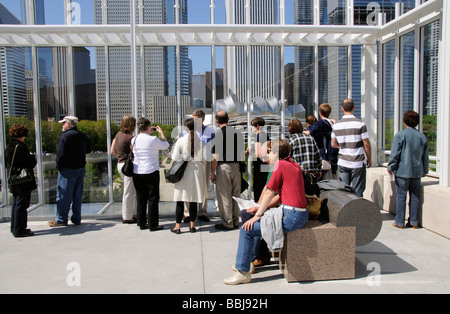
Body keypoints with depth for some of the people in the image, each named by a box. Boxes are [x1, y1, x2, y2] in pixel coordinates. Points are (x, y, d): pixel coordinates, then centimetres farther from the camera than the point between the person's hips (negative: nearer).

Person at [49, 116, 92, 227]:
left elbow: (61, 154, -17)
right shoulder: (83, 136, 9)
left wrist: (59, 167, -6)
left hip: (68, 169, -7)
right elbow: (88, 150, 21)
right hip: (81, 168, 7)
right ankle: (77, 219, 15)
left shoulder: (65, 136, -13)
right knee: (77, 195, 11)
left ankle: (61, 219, 7)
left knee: (64, 196, 1)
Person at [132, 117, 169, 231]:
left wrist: (150, 133, 23)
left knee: (141, 199, 12)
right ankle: (153, 225, 7)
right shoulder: (153, 139, -14)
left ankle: (141, 223, 19)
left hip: (137, 173, 6)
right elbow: (166, 146, 1)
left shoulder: (134, 140, 3)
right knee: (153, 199, 3)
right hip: (151, 172, -5)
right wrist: (161, 133, 14)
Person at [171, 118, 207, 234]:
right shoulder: (201, 142, -1)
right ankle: (192, 225, 15)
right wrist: (202, 171, 16)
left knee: (180, 200, 4)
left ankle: (178, 226, 7)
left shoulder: (180, 140, -6)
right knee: (194, 200, 9)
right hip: (196, 171, 2)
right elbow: (204, 159, 1)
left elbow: (175, 158, -5)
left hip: (183, 172, -2)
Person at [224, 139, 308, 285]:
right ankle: (253, 260, 33)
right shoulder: (294, 165, 16)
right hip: (301, 214, 10)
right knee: (259, 223, 26)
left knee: (247, 229, -6)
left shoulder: (280, 165, -10)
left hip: (290, 217, -10)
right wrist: (260, 208, 19)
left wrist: (257, 216, -2)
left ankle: (242, 272, 2)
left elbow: (269, 194, -9)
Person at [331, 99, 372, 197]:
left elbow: (333, 144, 8)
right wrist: (369, 159, 6)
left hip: (343, 163, 3)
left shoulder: (336, 125, 1)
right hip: (358, 163, -3)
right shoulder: (360, 124, -9)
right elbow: (366, 144, -7)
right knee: (357, 192, 4)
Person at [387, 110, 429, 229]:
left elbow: (394, 154, -12)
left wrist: (390, 167, -1)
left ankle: (400, 222, 6)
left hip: (402, 171, -5)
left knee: (401, 197, 1)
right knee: (415, 197, 11)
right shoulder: (422, 137, 6)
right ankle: (414, 221, 17)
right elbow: (425, 156, 12)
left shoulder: (400, 135, -10)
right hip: (417, 172, 5)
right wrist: (425, 170, 23)